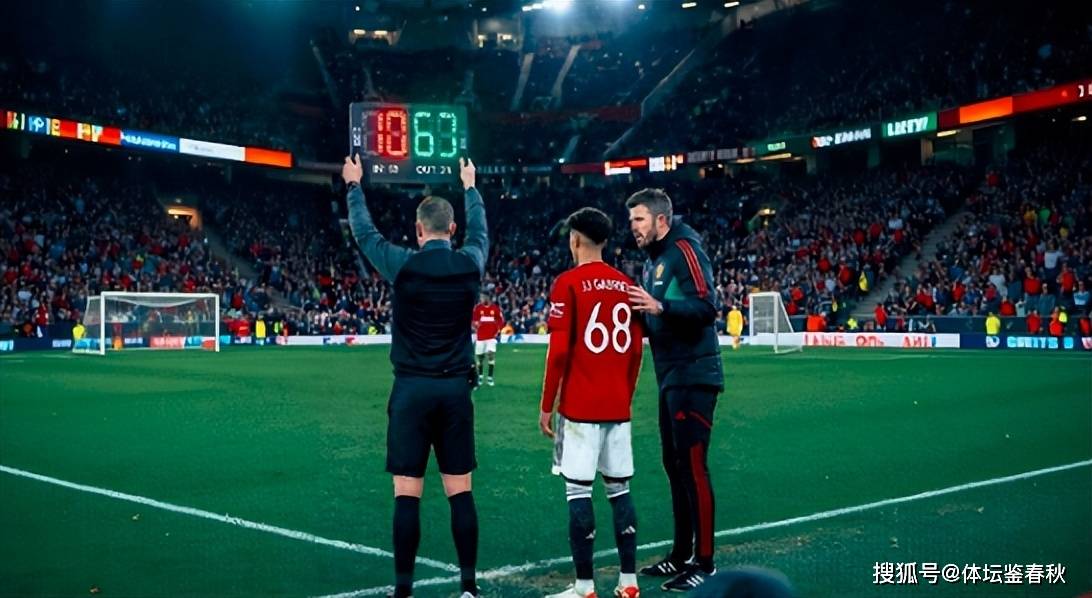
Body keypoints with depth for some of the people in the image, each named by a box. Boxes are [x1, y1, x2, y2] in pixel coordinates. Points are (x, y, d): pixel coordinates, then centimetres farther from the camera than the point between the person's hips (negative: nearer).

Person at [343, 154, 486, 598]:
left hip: (412, 389, -3)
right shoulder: (469, 264, 1)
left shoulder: (403, 265, -7)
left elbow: (363, 232, 11)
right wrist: (470, 187, 41)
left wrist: (354, 185, 28)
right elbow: (480, 231, 24)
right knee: (460, 491, 6)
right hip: (456, 388, 3)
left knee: (407, 494, 0)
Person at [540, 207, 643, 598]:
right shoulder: (626, 285, 9)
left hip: (579, 408, -5)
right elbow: (635, 351, 12)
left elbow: (559, 351, -11)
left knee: (578, 491, -1)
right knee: (619, 489, 11)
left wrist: (546, 405, -4)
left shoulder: (568, 284, -7)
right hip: (619, 407, 6)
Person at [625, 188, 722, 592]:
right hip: (671, 377, 10)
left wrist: (659, 306, -32)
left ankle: (704, 563, 0)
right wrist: (638, 314, 4)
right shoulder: (653, 260, 16)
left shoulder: (684, 249, -12)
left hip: (693, 376, -10)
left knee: (692, 465, -7)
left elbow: (707, 307, -22)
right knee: (674, 465, 13)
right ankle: (681, 555, 23)